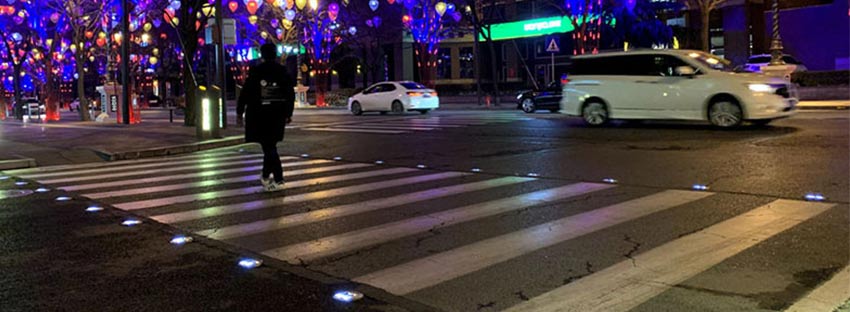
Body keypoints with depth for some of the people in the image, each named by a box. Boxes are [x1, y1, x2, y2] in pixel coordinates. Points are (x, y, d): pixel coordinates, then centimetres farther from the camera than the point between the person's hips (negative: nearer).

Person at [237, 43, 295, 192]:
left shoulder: (255, 71, -7)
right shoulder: (283, 72, 3)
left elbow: (245, 93, -8)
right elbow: (291, 94, 5)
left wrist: (239, 112, 1)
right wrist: (288, 113, 14)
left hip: (260, 115, -4)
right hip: (278, 115, 4)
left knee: (268, 146, -3)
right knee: (270, 145, 17)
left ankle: (278, 180, -11)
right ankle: (265, 176, 26)